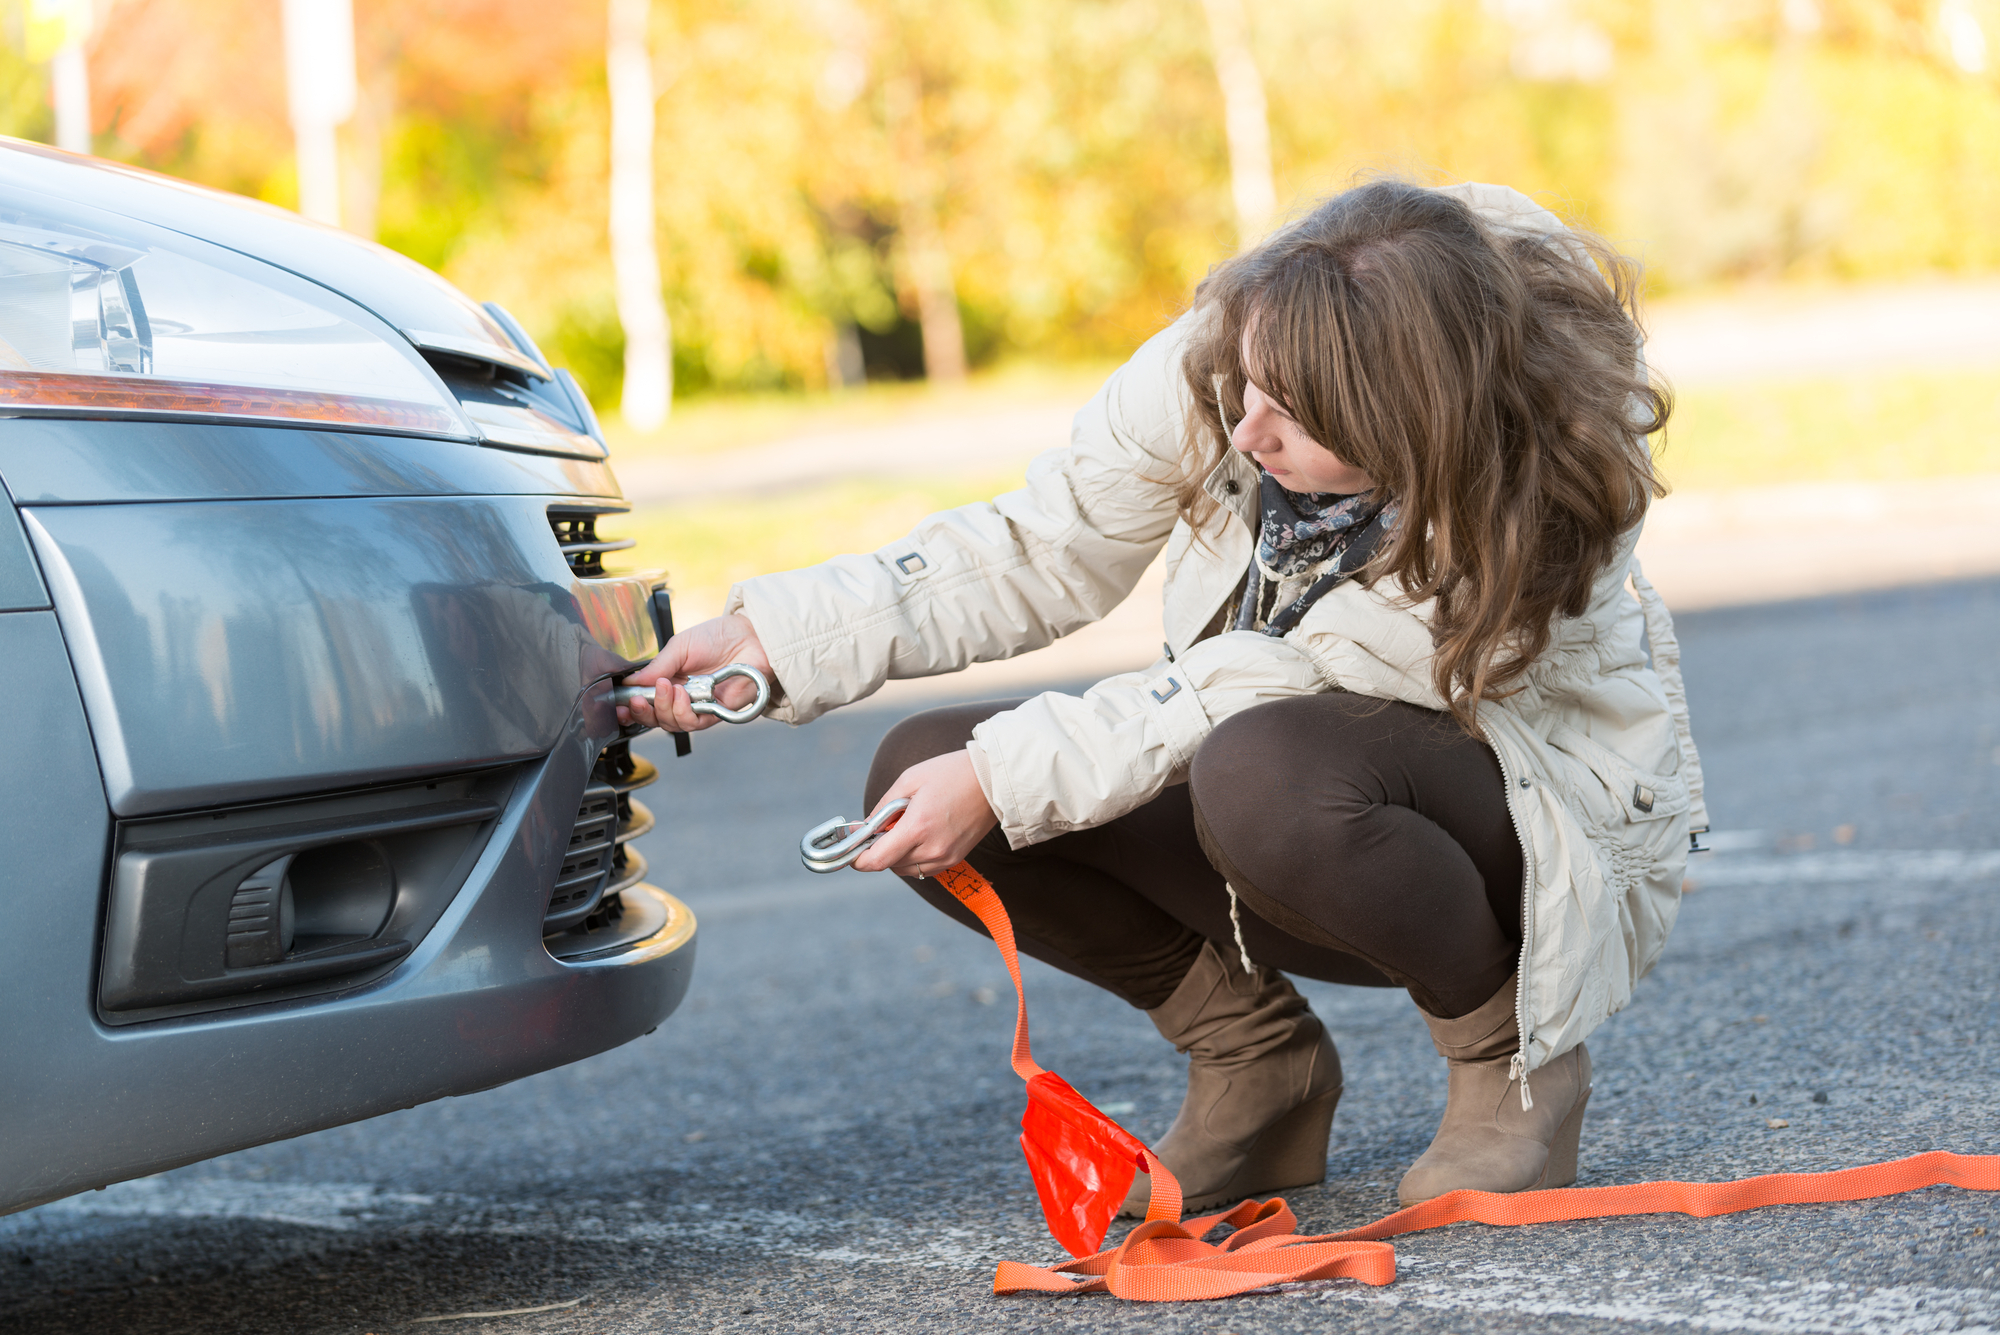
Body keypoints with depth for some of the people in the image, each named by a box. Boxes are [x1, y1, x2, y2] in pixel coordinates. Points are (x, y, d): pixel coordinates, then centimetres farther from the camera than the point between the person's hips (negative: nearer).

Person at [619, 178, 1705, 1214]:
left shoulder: (1537, 510, -33)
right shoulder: (1221, 353, -19)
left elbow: (1264, 687, -29)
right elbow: (1045, 551, -9)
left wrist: (1008, 781, -30)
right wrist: (775, 638, -17)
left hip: (1549, 820, -5)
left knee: (1267, 770, -39)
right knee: (925, 773, -13)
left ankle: (1512, 1057, -10)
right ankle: (1256, 1067, 2)